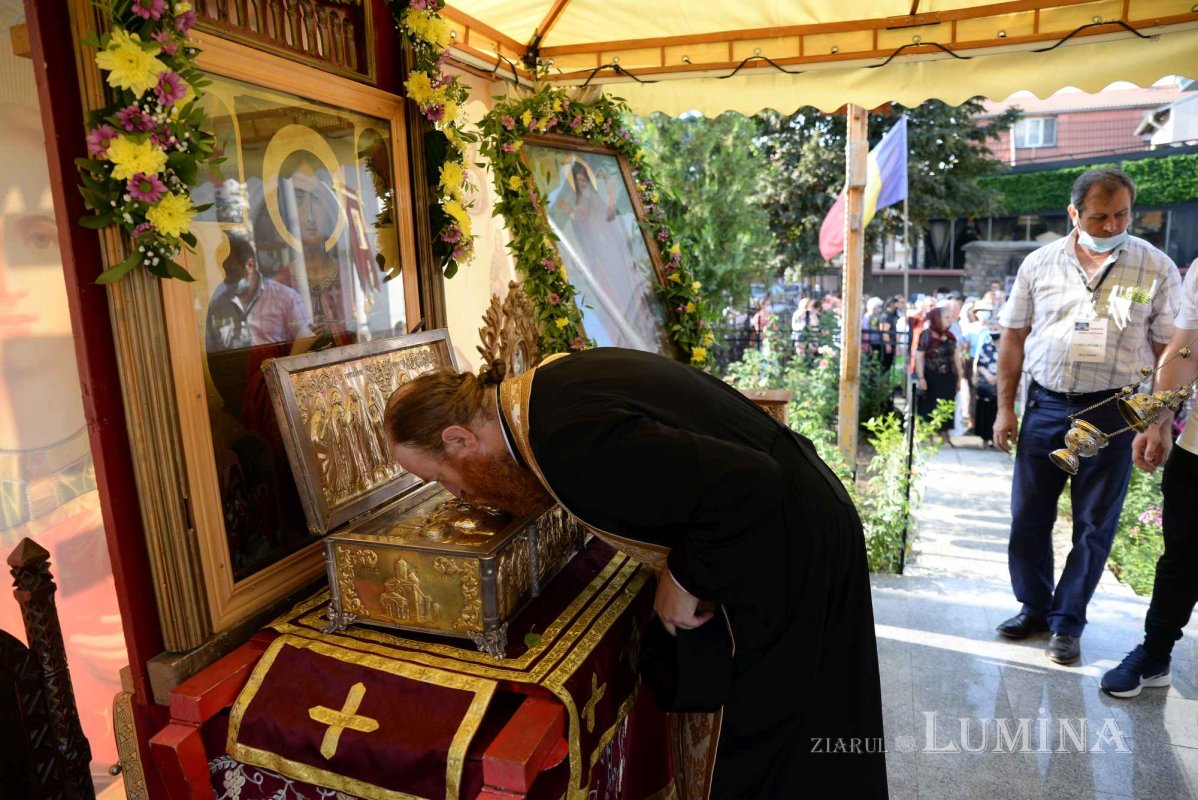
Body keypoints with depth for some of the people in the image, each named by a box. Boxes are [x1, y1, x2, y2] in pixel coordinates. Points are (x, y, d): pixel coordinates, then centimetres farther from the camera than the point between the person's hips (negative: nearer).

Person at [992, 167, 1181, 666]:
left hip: (1112, 412, -1)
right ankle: (1034, 608, 28)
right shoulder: (1040, 263, 2)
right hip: (1045, 405, 2)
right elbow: (1013, 338, 6)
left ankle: (1068, 621, 24)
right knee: (1028, 516, 8)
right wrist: (1005, 408, 3)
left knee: (1094, 526, 7)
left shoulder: (1156, 268, -1)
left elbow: (1169, 351, 0)